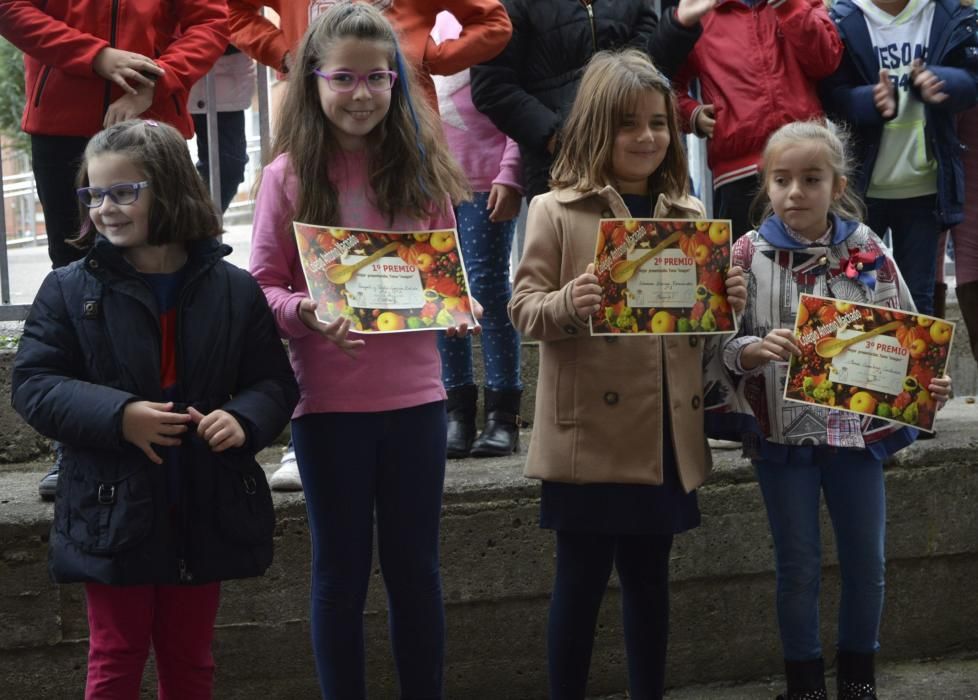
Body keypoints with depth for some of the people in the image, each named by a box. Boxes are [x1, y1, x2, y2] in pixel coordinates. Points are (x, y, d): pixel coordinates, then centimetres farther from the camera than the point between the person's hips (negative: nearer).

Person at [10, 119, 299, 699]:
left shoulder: (233, 290, -1)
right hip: (115, 514, -1)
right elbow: (33, 385, -7)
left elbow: (275, 383, 4)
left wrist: (244, 419, -19)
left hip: (206, 515, 2)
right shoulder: (70, 290, -4)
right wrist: (117, 416, -21)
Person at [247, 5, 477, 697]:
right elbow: (264, 287, -3)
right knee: (341, 570, 9)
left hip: (414, 396, 2)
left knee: (415, 565, 11)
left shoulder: (422, 169, 3)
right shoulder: (289, 175, -4)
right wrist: (306, 313, -23)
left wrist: (460, 308, -10)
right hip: (328, 401, -2)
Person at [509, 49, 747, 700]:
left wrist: (729, 300, -7)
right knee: (581, 583, 3)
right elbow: (524, 309, -6)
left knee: (650, 579, 13)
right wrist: (568, 304, -26)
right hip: (590, 437, -4)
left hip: (665, 437, 4)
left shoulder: (689, 215, 9)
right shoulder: (555, 212, -3)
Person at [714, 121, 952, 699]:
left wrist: (929, 382, -15)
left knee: (867, 563, 11)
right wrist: (754, 351, -27)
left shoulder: (868, 253, -3)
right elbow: (721, 342, -7)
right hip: (782, 433, -1)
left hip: (857, 429, 2)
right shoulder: (750, 256, -7)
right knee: (799, 566, 8)